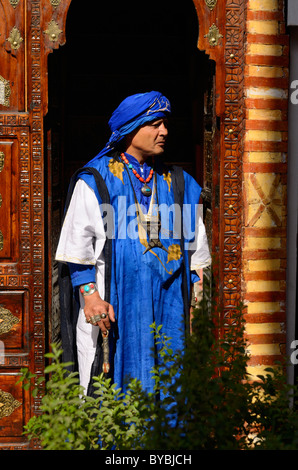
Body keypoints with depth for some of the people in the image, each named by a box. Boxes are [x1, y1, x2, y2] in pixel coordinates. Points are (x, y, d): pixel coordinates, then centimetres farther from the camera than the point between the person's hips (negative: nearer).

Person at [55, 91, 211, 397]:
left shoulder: (178, 183, 15)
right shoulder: (95, 181, 2)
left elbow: (196, 250, 17)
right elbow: (78, 244, -2)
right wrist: (89, 294, -12)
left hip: (167, 307, 4)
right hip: (114, 306, -3)